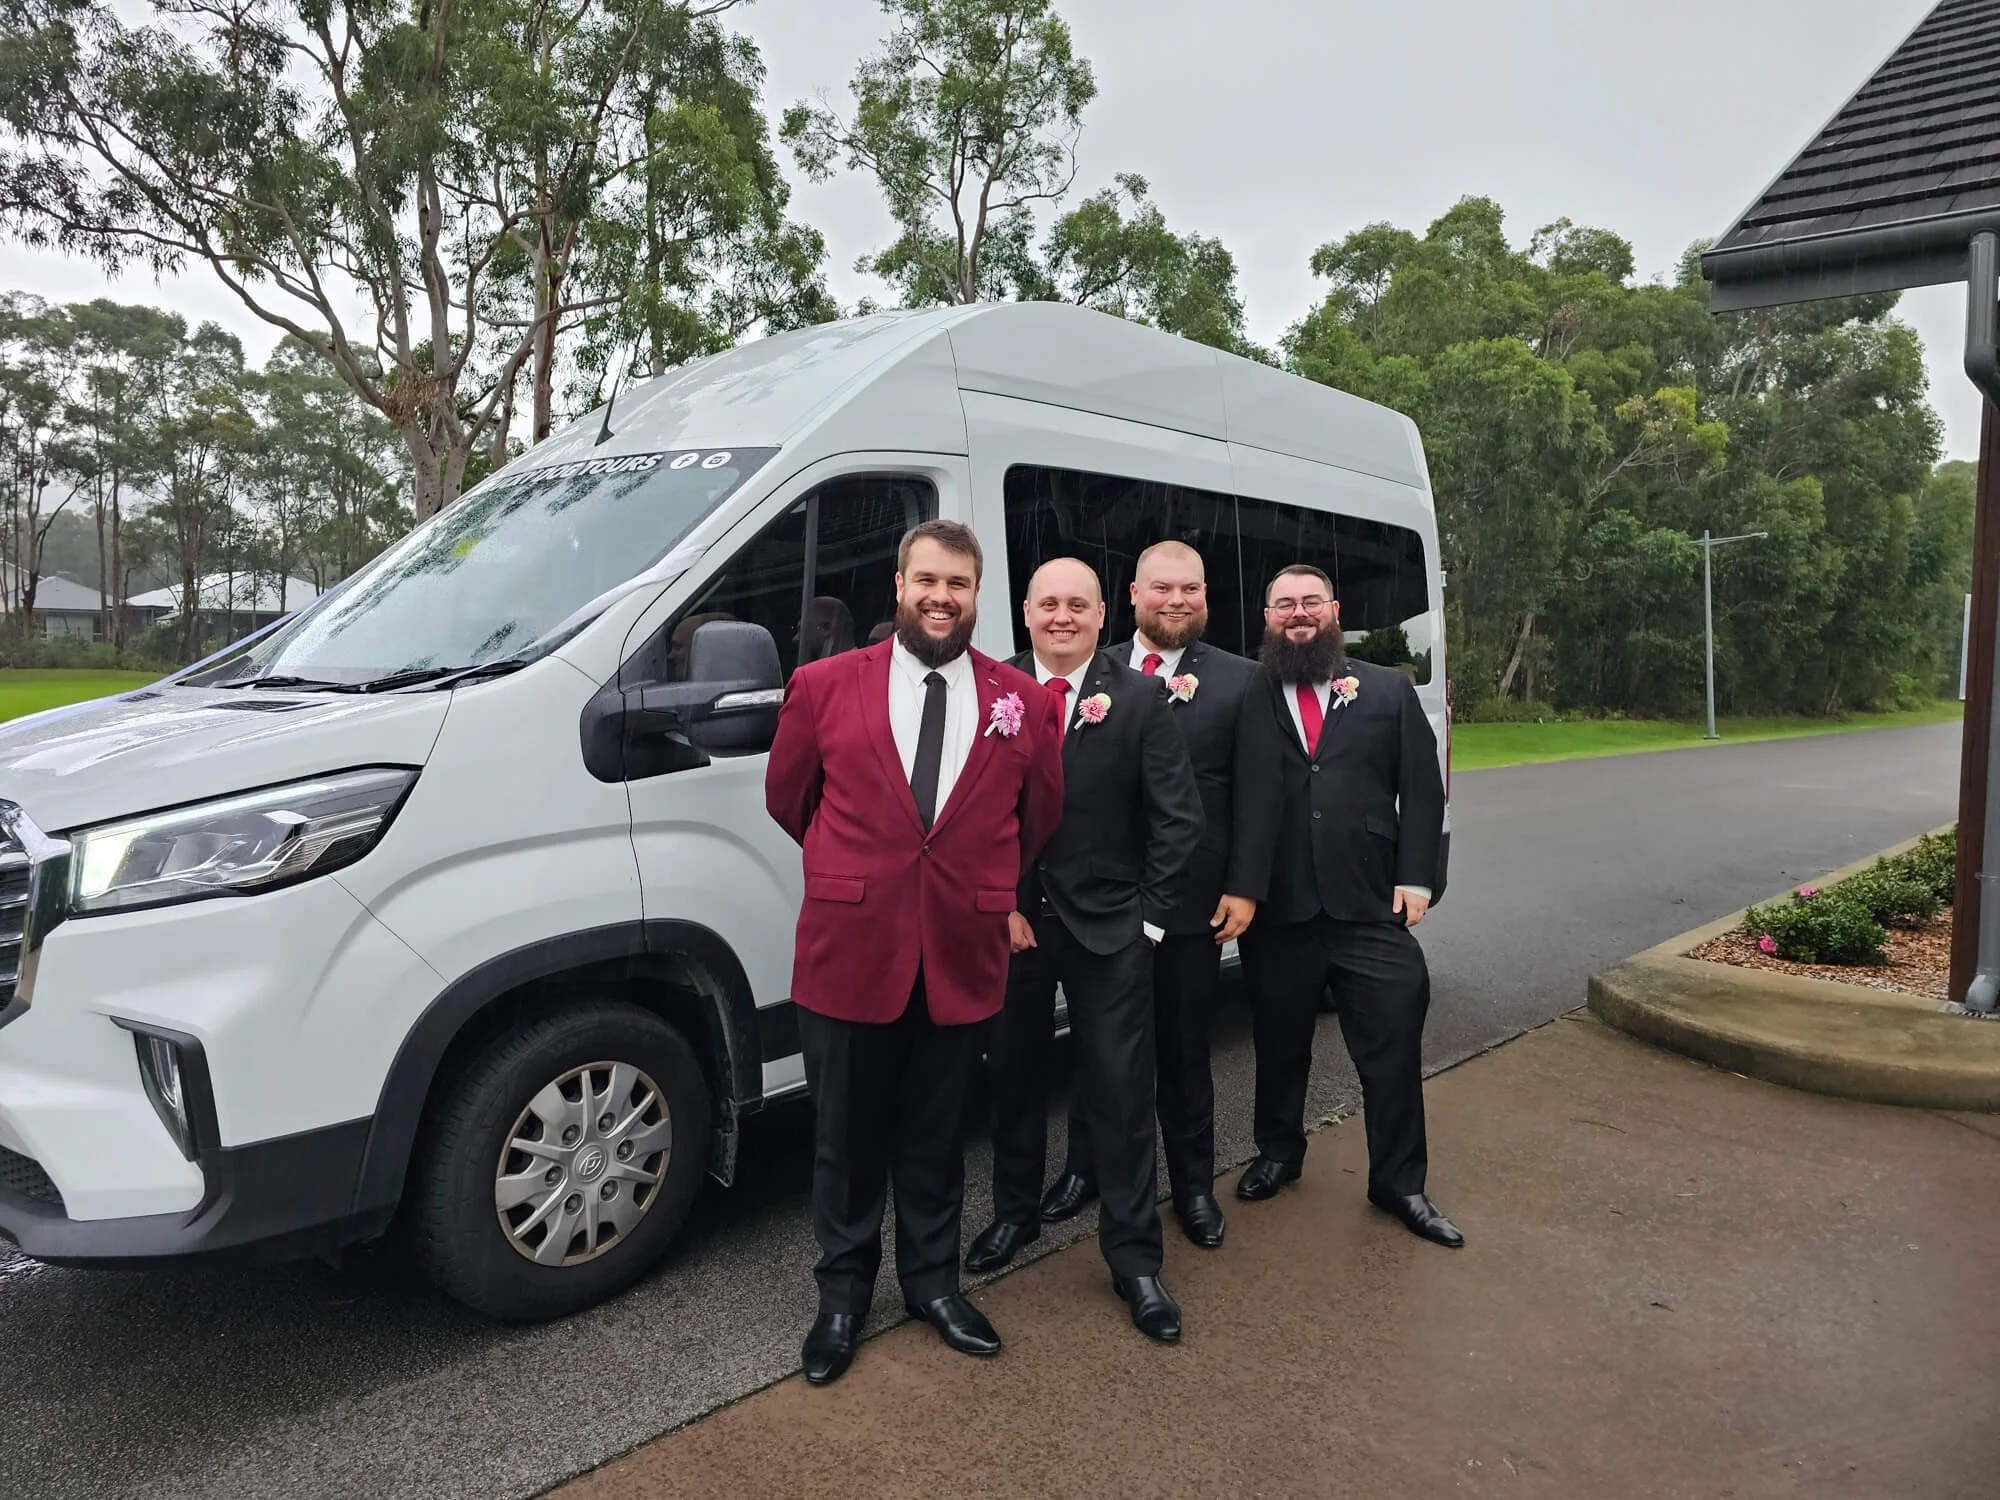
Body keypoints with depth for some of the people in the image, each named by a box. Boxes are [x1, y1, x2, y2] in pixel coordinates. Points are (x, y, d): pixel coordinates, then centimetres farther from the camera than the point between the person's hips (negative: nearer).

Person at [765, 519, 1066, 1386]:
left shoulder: (1024, 703, 2)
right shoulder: (824, 687, -1)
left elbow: (1040, 818, 13)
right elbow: (786, 797, 11)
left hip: (961, 957, 1)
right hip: (849, 951, -1)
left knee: (936, 1136, 17)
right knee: (847, 1137, 13)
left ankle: (932, 1281, 37)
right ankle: (843, 1291, 33)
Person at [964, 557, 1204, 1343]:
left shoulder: (1140, 698, -3)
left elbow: (1178, 817, -2)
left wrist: (1149, 915, -5)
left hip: (1110, 929, -1)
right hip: (1009, 921, 2)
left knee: (1123, 1093, 4)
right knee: (1013, 1077, 17)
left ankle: (1133, 1256, 18)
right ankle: (1014, 1213, 38)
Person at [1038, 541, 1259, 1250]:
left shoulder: (1240, 680, 0)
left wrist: (1243, 889, -6)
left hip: (1192, 902, -1)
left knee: (1185, 1049, 13)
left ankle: (1193, 1184, 31)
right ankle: (1086, 1167, 35)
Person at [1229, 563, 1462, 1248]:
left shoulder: (1388, 690, 8)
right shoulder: (1249, 700, 2)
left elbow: (1422, 790, 6)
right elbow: (1238, 801, -5)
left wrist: (1415, 877, -2)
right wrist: (1239, 888, -14)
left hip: (1371, 907, 1)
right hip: (1276, 908, 0)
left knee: (1393, 1046, 4)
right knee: (1279, 1042, 15)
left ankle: (1400, 1184, 23)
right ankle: (1278, 1153, 38)